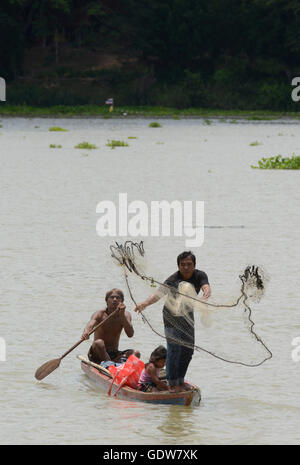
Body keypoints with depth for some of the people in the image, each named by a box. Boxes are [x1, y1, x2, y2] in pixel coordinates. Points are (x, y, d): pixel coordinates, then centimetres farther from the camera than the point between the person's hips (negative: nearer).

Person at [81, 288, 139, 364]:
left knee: (136, 353, -22)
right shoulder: (100, 314, -8)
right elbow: (90, 325, -30)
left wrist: (122, 315, -24)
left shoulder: (125, 315, 1)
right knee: (98, 343, -36)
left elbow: (130, 334, -15)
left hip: (114, 354, 3)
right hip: (97, 354, -3)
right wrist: (86, 332, -54)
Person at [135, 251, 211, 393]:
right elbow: (160, 293, -39)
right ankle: (172, 384, -9)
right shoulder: (173, 280, -25)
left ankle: (180, 381, 22)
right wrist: (145, 303, -59)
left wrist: (204, 298, -57)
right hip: (172, 316, -5)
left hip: (188, 315, 5)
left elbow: (206, 288, -32)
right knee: (174, 349, -12)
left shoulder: (200, 276, -13)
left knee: (188, 349, 9)